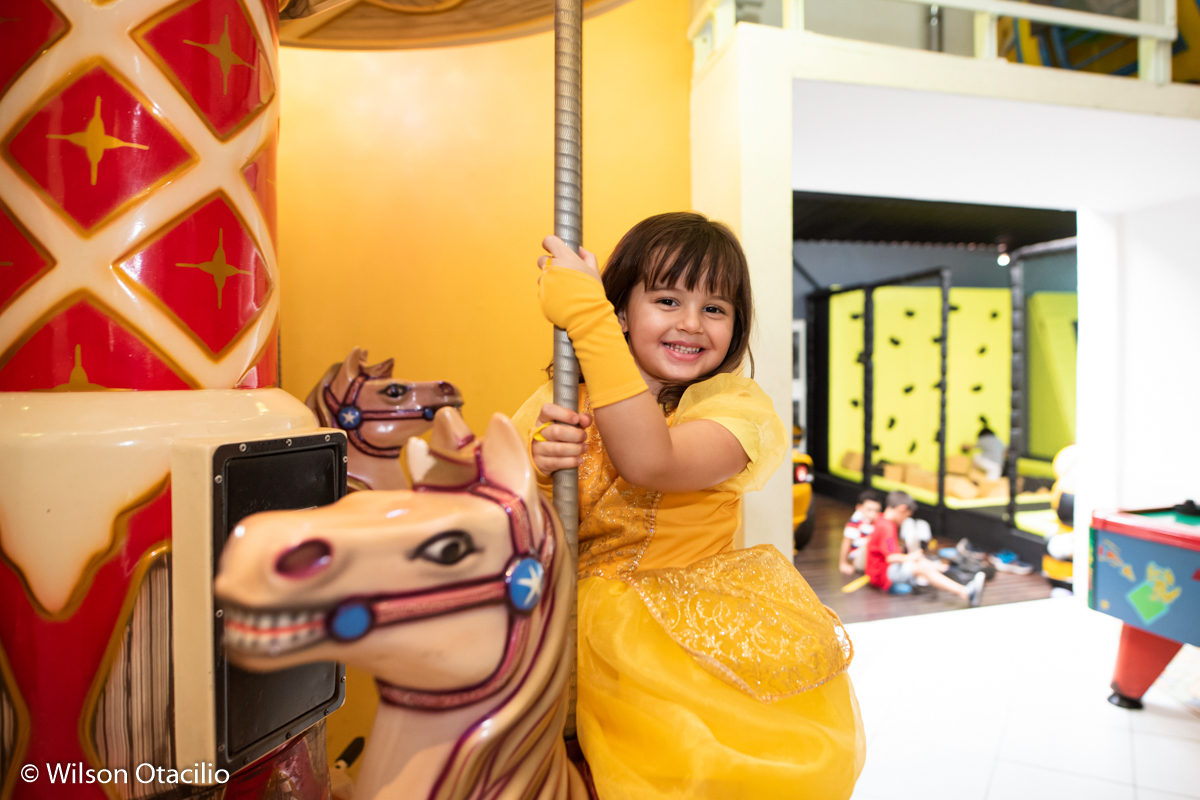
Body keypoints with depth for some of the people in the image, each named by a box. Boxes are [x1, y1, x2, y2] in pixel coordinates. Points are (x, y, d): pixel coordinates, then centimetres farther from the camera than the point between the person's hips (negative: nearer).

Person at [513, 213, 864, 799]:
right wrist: (535, 471, -18)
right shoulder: (560, 400, 2)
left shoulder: (736, 404, -5)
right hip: (577, 615, 0)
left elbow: (648, 462, -27)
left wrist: (585, 314, -26)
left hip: (689, 626, 1)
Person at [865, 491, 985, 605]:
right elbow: (890, 558, -25)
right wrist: (909, 557, -9)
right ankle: (965, 593, -34)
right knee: (922, 568, -23)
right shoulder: (886, 527, -18)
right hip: (882, 573, -11)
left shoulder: (882, 522, 15)